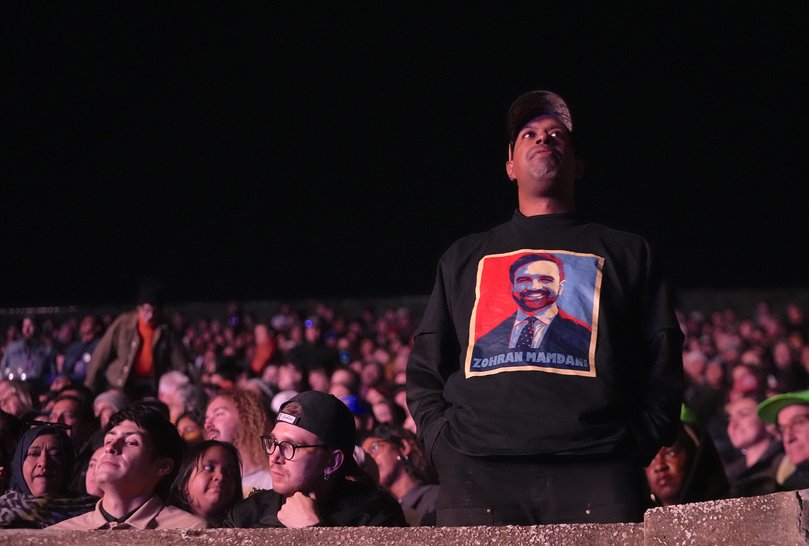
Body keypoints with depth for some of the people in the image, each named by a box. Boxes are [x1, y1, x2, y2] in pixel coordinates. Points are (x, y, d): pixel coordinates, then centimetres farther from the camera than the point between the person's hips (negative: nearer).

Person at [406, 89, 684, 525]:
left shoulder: (626, 254, 22)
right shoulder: (464, 258, 26)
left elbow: (662, 368, 14)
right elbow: (424, 369, 22)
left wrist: (634, 449, -1)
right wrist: (444, 445, 5)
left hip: (595, 470, -1)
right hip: (479, 471, 1)